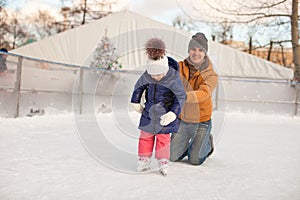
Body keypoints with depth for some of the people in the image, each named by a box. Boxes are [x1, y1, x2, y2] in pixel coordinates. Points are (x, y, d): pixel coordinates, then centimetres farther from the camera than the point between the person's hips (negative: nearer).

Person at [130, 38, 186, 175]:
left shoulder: (173, 77, -24)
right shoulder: (146, 75, -14)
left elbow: (181, 95, -15)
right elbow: (139, 86, 6)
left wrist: (174, 112, -20)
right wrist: (136, 102, 10)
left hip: (165, 111, -4)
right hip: (149, 110, 4)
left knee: (163, 137, 1)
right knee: (146, 134, 9)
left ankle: (163, 162, 15)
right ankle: (144, 159, 21)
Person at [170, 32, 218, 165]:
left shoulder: (211, 75, -16)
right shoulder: (179, 67, -7)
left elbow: (203, 93, -34)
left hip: (201, 122, -3)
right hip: (182, 120, 3)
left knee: (195, 160, 5)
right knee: (173, 157, 11)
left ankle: (207, 143, 36)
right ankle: (191, 143, 40)